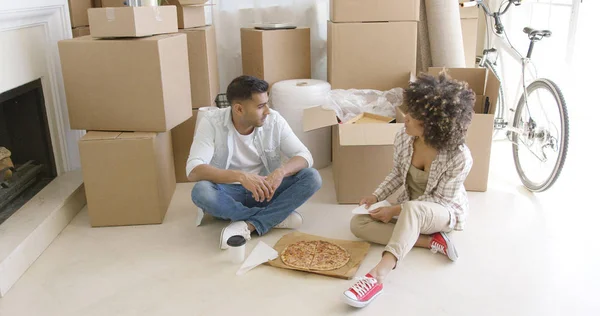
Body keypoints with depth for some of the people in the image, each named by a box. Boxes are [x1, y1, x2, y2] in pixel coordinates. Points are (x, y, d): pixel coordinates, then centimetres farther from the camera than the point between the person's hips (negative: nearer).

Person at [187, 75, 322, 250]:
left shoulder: (274, 120, -9)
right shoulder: (212, 122, -16)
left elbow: (305, 156, -9)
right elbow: (193, 171, -26)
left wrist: (280, 171, -32)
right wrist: (240, 176, -40)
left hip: (265, 191, 2)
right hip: (229, 193, -2)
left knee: (312, 177, -20)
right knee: (201, 191, -35)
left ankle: (249, 225, -28)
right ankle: (276, 217, -21)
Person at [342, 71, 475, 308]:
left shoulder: (459, 157, -29)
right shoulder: (403, 138, -14)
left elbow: (439, 199, -21)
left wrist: (395, 211, -25)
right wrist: (377, 196, -11)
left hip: (445, 212, -6)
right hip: (409, 209, 6)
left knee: (412, 209, -43)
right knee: (358, 223, -16)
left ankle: (376, 276, -51)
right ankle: (431, 241, -19)